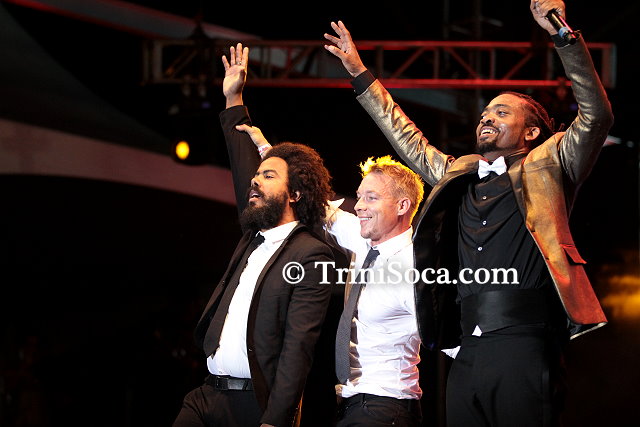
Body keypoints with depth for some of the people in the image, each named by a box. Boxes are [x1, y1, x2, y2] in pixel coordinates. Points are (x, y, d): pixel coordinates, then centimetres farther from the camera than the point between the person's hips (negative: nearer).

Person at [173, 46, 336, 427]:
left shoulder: (312, 255, -8)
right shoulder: (254, 237, 14)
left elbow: (297, 348, -16)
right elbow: (243, 168, 28)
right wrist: (233, 101, 32)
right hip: (209, 395, 7)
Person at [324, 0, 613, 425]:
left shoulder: (545, 167, 8)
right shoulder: (459, 176, 24)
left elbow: (596, 115, -3)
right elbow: (407, 139, 35)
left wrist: (562, 34, -11)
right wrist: (359, 72, 36)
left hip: (524, 347, -6)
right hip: (469, 353, 6)